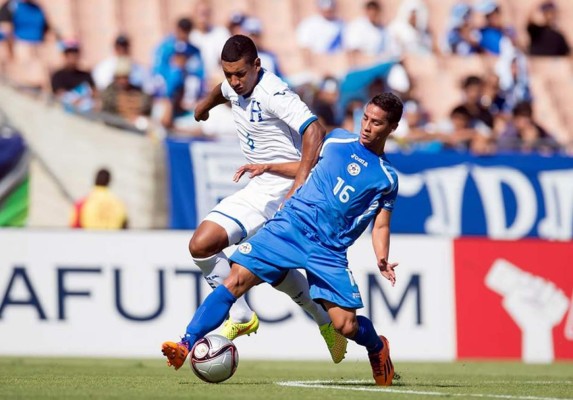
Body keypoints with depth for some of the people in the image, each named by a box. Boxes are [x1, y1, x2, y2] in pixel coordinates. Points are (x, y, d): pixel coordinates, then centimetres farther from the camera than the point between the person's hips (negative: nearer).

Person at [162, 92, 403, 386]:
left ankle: (377, 346, 27)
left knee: (347, 326, -10)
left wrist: (382, 261, -8)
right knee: (237, 279, -18)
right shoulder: (336, 139, 12)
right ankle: (186, 344, -18)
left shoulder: (387, 179, 6)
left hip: (329, 250, -1)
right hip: (290, 226, 1)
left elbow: (380, 226, 8)